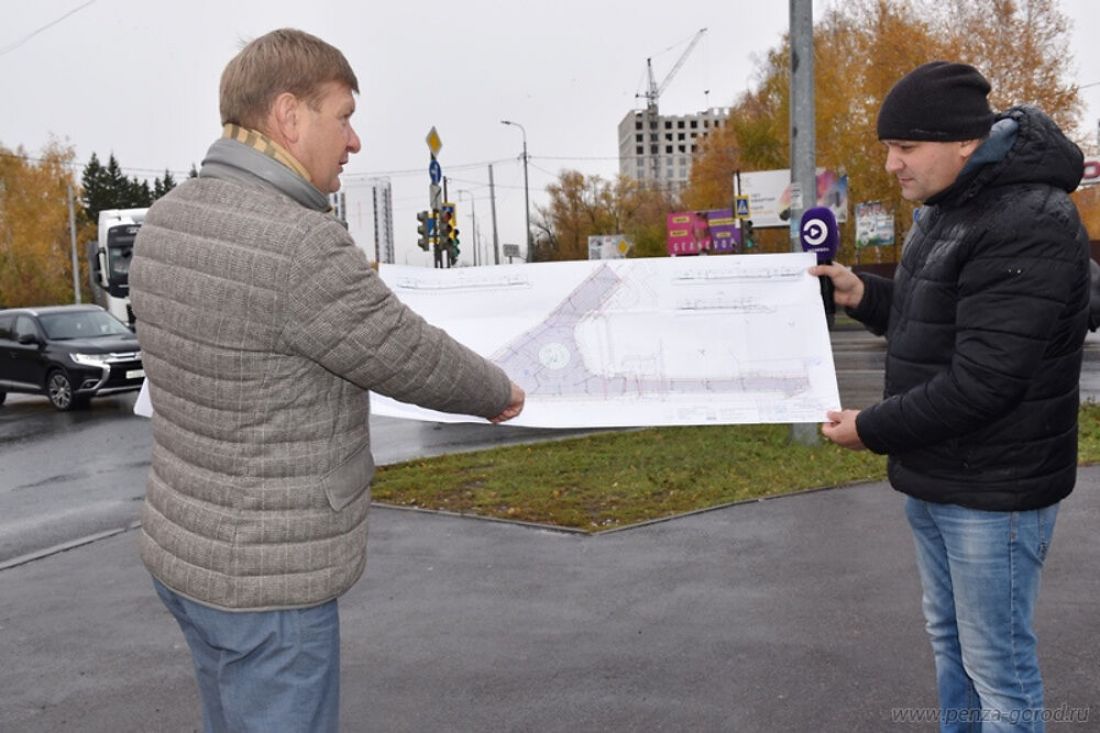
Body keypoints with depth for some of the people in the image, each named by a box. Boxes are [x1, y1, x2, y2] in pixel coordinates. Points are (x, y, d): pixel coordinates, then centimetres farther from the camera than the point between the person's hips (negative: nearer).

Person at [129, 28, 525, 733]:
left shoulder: (168, 220, 0)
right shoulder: (303, 250, -27)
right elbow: (419, 365, -15)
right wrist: (498, 392, 6)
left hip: (186, 546, 9)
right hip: (266, 577, -8)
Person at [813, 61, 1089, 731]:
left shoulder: (1028, 226, -23)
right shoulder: (948, 207, 9)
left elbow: (981, 381, -26)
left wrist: (873, 430, -16)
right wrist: (863, 295, 2)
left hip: (995, 491, -9)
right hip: (934, 477, 10)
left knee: (997, 664, 4)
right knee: (949, 640, 22)